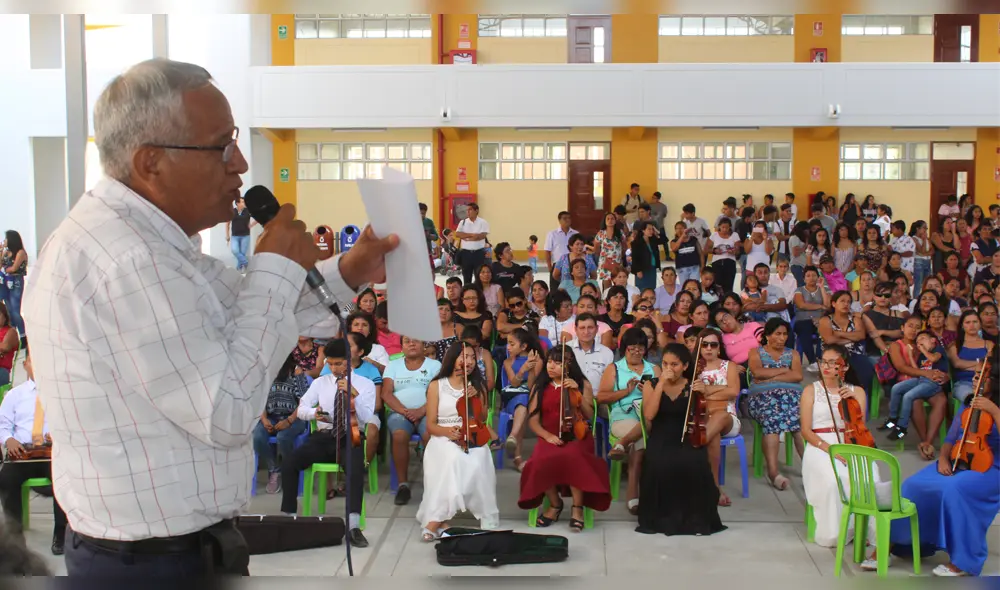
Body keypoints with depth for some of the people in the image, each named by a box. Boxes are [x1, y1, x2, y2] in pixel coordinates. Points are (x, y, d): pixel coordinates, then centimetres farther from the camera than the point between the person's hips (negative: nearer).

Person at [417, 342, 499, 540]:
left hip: (471, 438, 2)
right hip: (443, 439, -2)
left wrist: (474, 400, -6)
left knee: (477, 463, -34)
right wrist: (447, 431, -18)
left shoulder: (478, 386, 14)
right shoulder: (436, 386, 7)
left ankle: (437, 519, -28)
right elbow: (431, 425, 3)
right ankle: (439, 519, -31)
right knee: (453, 459, -38)